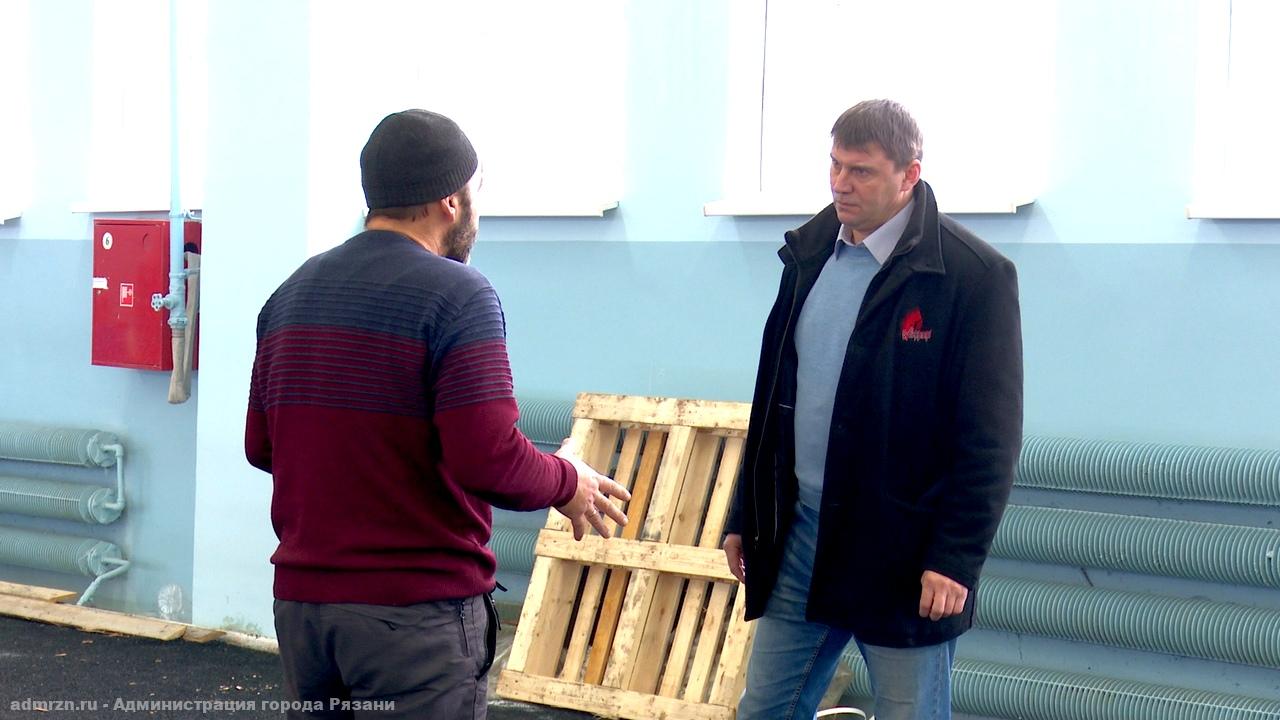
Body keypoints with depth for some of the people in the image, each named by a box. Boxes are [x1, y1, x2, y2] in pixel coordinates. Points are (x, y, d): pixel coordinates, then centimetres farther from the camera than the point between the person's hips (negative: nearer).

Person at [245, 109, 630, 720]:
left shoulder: (292, 293, 8)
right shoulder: (456, 294, -13)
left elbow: (261, 446, 11)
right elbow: (491, 460, -21)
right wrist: (567, 483, -2)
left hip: (301, 599, 7)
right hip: (416, 607, -6)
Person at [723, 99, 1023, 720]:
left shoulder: (973, 275, -13)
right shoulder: (810, 252, 8)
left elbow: (989, 437, -13)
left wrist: (956, 557, -17)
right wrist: (744, 516, 14)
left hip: (901, 548, -6)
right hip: (798, 537, 6)